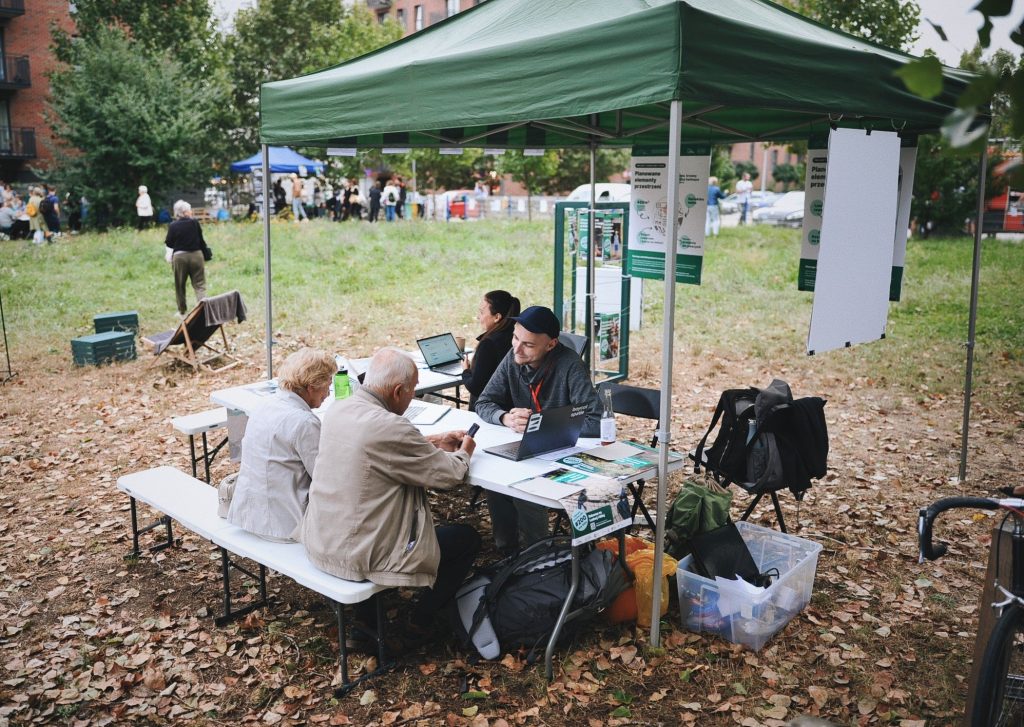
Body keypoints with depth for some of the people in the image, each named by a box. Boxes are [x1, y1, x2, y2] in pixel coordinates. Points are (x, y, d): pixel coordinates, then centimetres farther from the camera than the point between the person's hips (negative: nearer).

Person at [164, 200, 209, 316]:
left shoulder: (173, 226, -6)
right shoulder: (194, 223, -5)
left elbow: (169, 244, 0)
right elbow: (201, 241, 2)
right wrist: (205, 256, 12)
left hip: (179, 257, 0)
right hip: (196, 255, 0)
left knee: (180, 285, 14)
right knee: (199, 284, 2)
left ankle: (182, 310, 22)